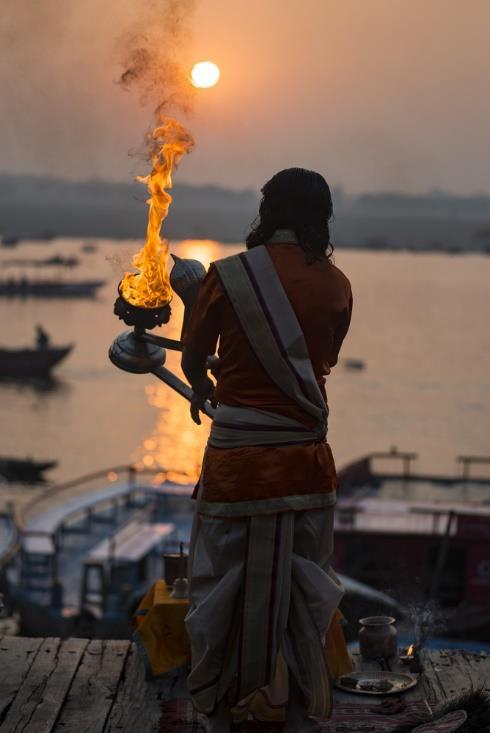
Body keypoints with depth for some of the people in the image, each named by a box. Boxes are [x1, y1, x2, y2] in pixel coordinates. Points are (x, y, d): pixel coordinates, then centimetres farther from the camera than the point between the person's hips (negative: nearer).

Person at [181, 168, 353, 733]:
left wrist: (203, 391, 25)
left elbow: (192, 362, 3)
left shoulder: (226, 276, -8)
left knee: (222, 585, 12)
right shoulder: (335, 286, -1)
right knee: (302, 590, 13)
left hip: (236, 457, -2)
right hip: (306, 459, 2)